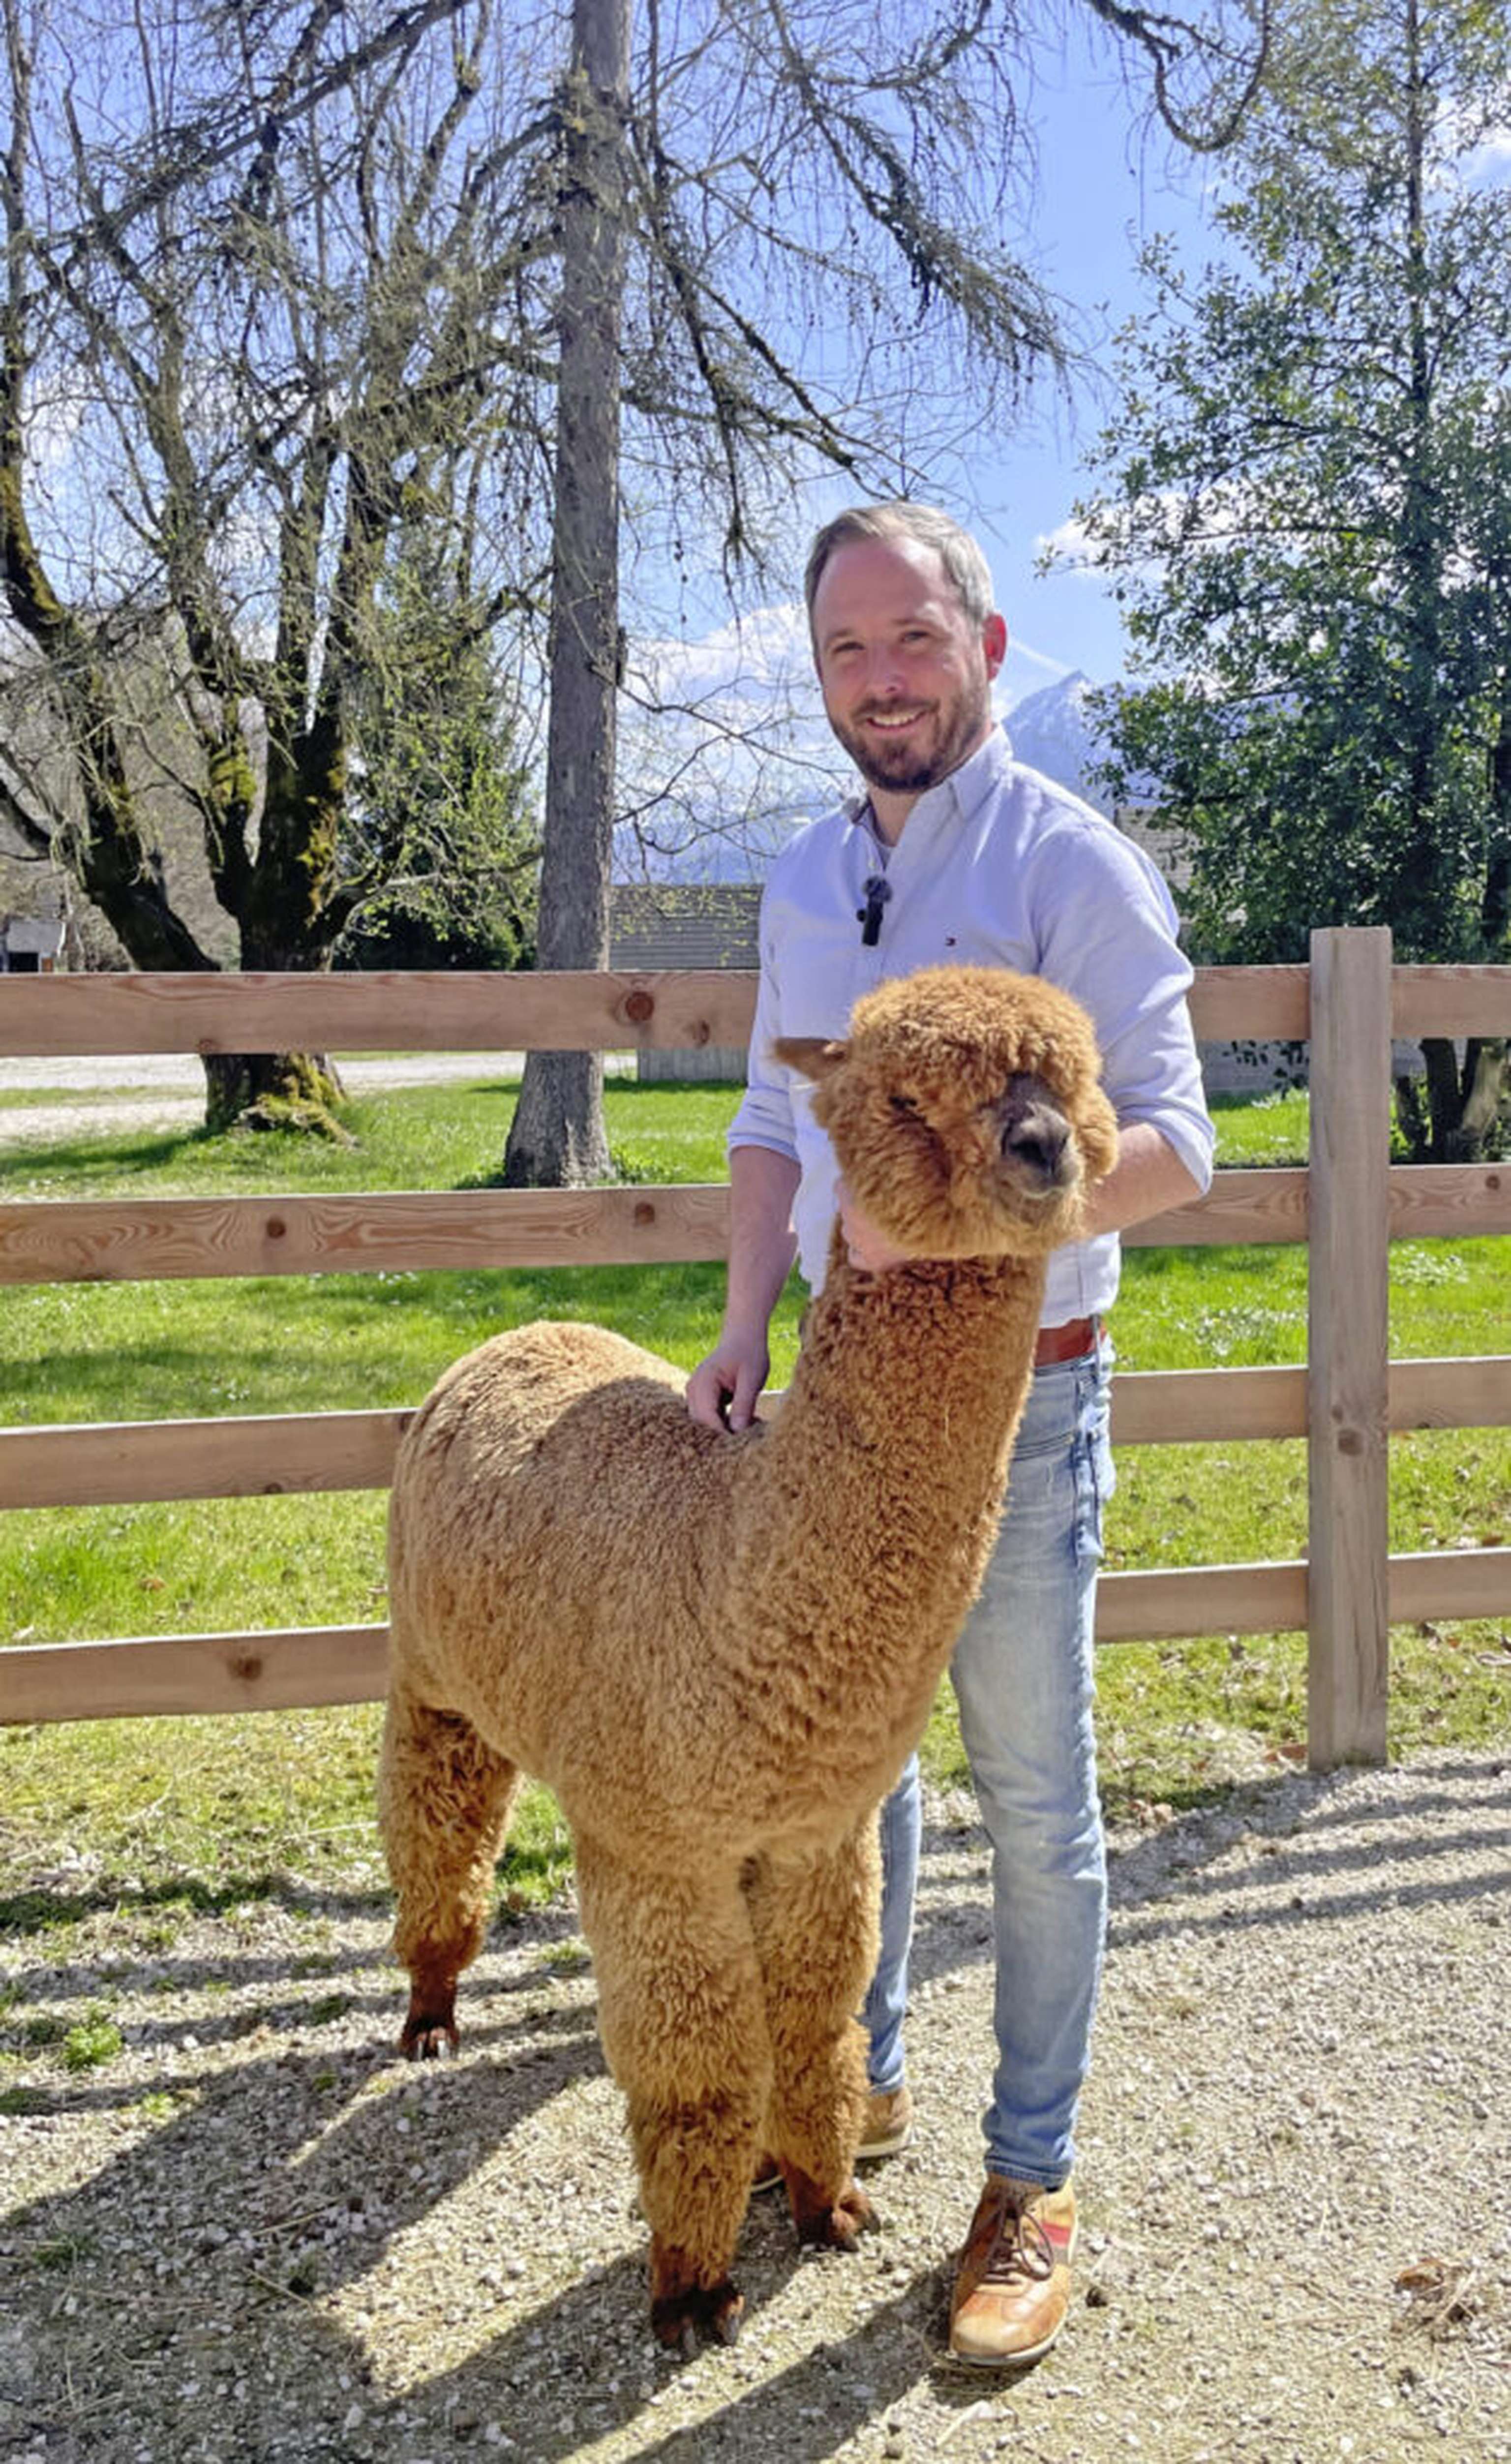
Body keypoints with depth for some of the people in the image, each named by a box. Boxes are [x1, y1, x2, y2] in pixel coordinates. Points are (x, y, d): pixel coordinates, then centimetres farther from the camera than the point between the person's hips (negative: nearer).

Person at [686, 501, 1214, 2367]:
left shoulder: (1070, 865, -12)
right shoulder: (804, 877, 9)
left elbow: (1171, 1146, -17)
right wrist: (747, 1327, 0)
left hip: (1013, 1394, -6)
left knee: (1031, 1799, 5)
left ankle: (1033, 2181, 20)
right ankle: (860, 2076, 37)